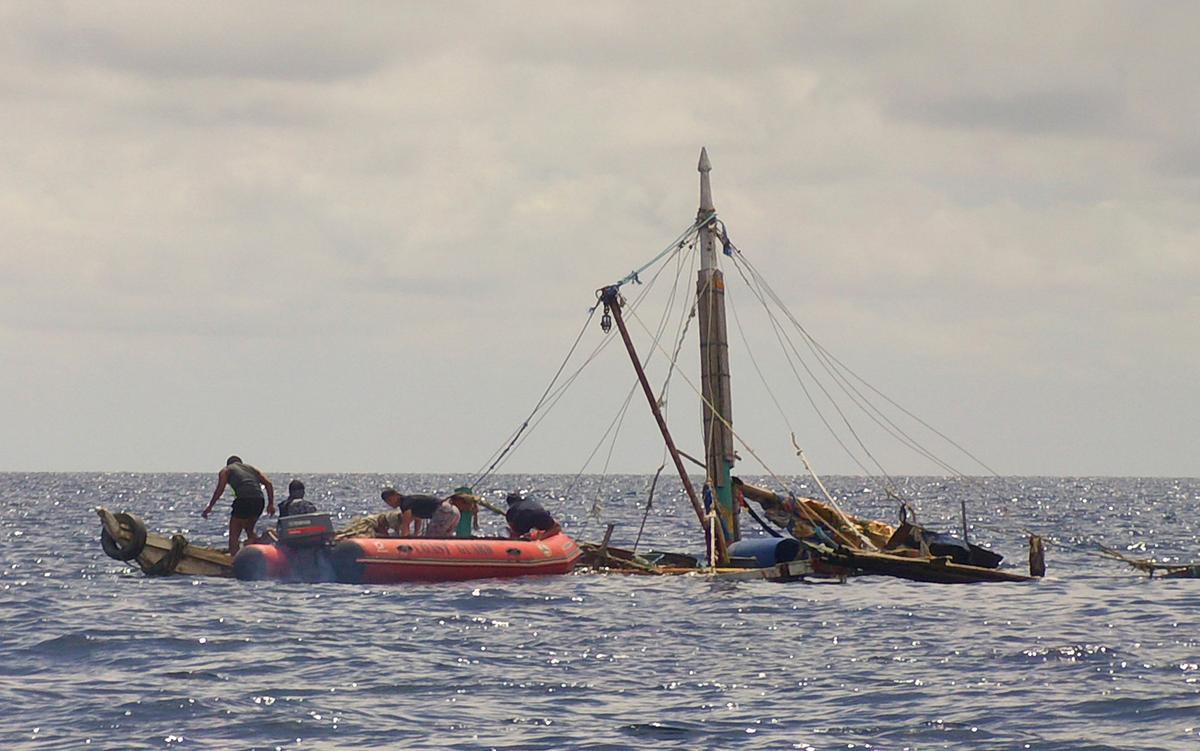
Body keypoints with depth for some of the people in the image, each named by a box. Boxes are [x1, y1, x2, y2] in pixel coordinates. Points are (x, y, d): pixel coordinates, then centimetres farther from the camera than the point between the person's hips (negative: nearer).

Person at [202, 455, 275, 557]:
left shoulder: (226, 470, 18)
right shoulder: (252, 468, 30)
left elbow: (220, 489, 1)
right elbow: (268, 483, 17)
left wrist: (209, 507, 5)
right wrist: (271, 504, 15)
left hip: (243, 500, -5)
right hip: (259, 500, 5)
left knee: (234, 535, 4)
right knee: (249, 531, 26)